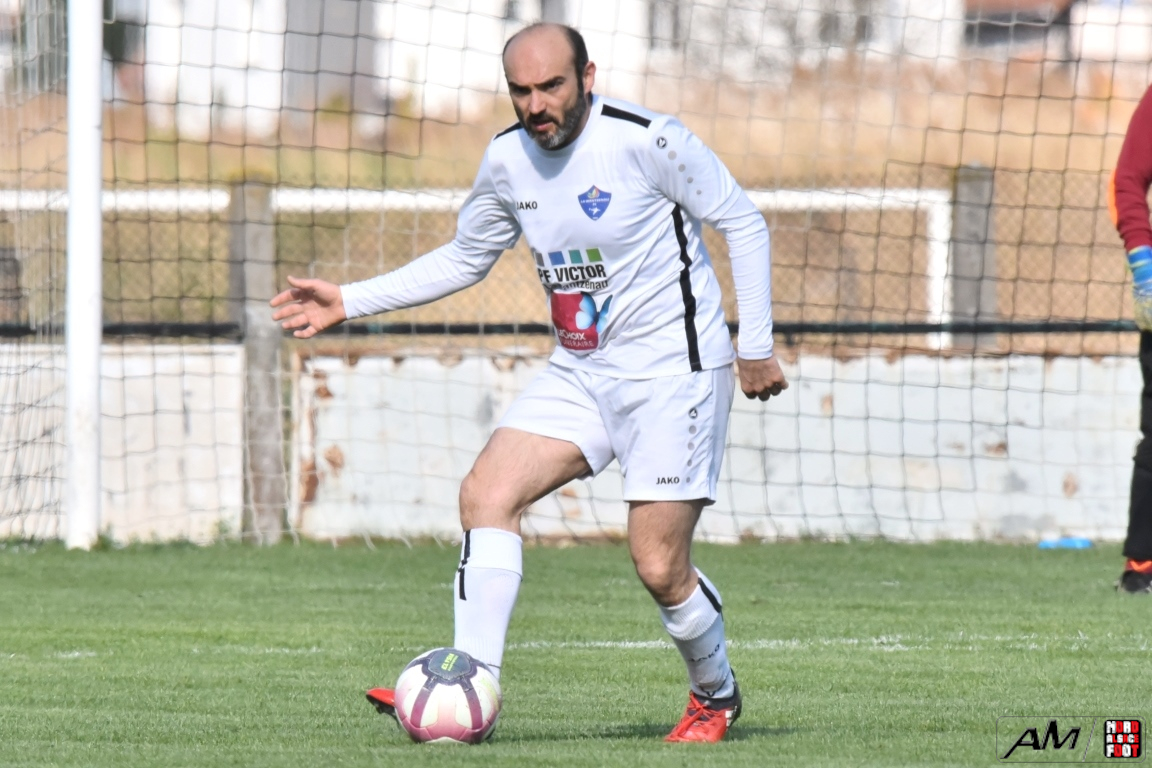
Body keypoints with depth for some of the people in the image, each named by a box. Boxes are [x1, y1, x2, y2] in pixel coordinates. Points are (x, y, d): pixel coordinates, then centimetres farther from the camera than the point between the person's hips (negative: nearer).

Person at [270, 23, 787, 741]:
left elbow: (744, 223, -8)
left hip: (672, 369, -6)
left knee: (660, 568, -9)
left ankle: (716, 695, 20)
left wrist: (756, 347, -8)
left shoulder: (647, 140, -17)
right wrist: (350, 302, 12)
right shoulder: (507, 158, 2)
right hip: (580, 371, 6)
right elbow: (464, 258, 19)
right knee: (486, 494, -12)